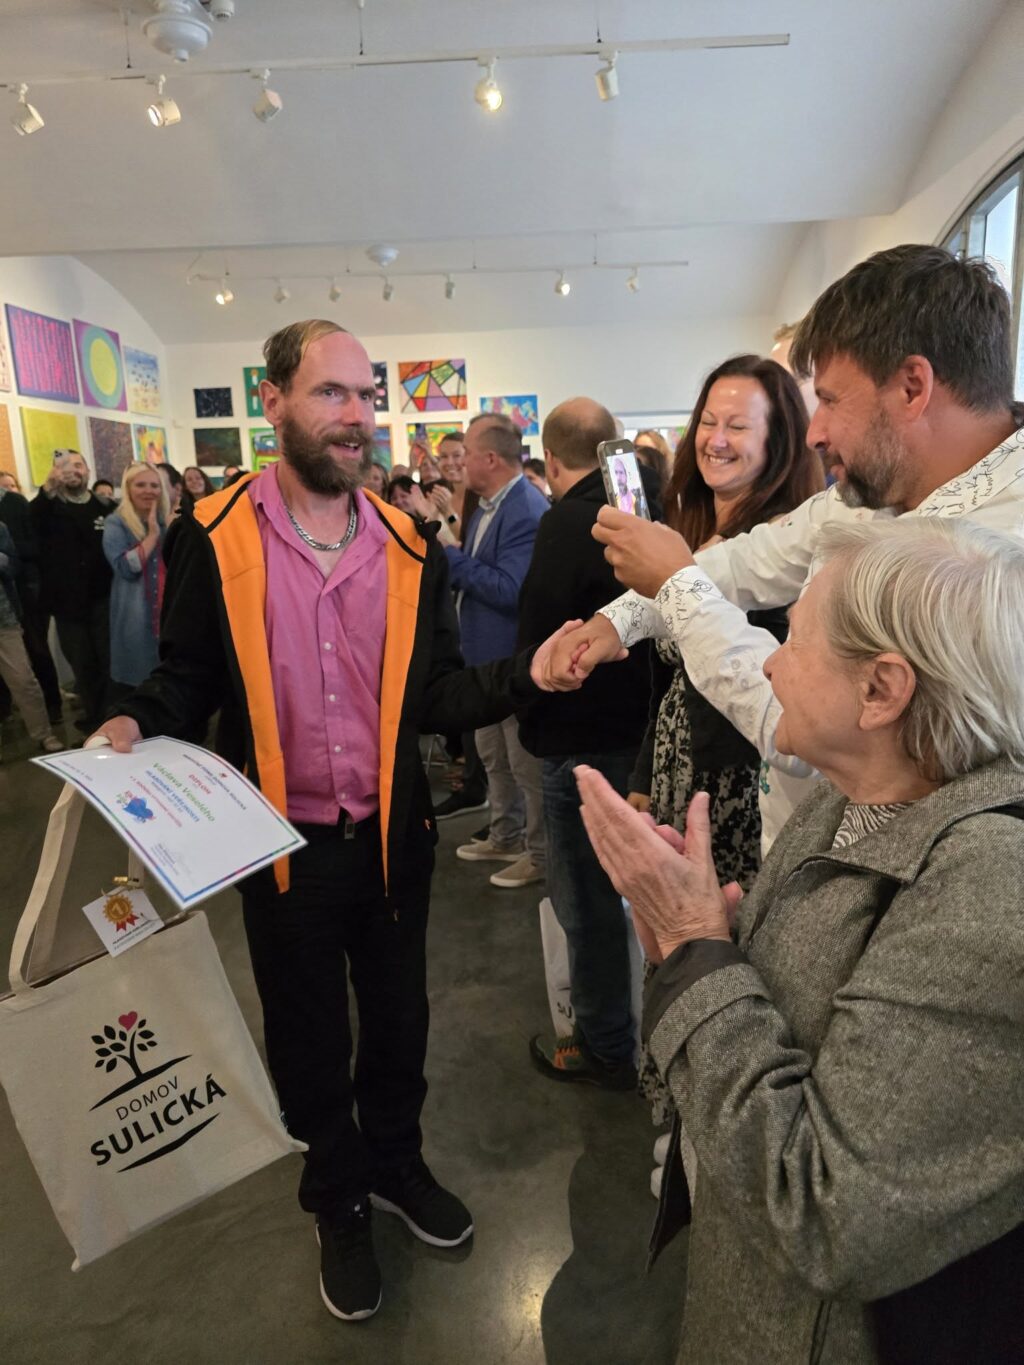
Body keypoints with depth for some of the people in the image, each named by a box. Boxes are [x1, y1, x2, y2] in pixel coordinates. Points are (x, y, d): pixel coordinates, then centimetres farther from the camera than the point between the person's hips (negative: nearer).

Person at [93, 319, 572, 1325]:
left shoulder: (410, 547, -3)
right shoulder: (213, 538, -10)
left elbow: (435, 694, -3)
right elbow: (188, 678, -4)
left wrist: (524, 674, -19)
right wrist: (136, 727, -25)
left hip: (391, 834, 3)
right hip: (284, 844, -2)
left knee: (398, 1017, 21)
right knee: (308, 1037, 18)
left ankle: (396, 1164, 50)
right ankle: (338, 1202, 45)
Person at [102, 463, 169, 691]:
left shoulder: (169, 521, 11)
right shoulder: (116, 524, -2)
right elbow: (125, 567, -18)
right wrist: (153, 535, -16)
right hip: (135, 620, -4)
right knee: (134, 681, 2)